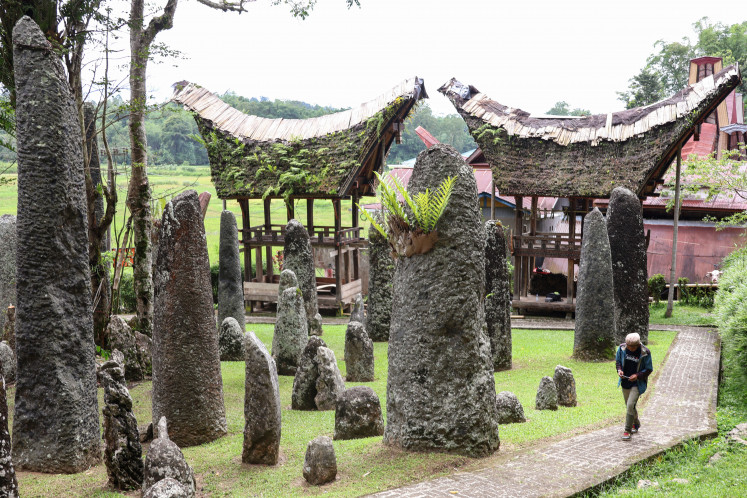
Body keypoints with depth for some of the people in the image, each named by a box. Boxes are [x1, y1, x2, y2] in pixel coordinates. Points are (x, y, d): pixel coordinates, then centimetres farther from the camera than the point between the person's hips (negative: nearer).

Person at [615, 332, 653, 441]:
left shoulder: (645, 353, -17)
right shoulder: (622, 348, -8)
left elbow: (649, 369, -7)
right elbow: (617, 361, 8)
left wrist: (638, 375, -22)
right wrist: (619, 370, -13)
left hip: (637, 384, -5)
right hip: (625, 382, 5)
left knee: (630, 405, -16)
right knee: (629, 406, 17)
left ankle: (627, 431, -7)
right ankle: (636, 424, 44)